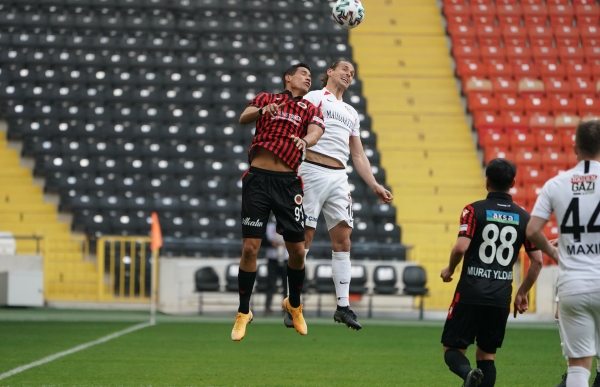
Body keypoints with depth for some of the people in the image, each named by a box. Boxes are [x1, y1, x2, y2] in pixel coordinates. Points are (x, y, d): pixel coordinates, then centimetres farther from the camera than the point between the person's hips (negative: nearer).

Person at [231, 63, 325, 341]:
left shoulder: (311, 110, 13)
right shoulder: (266, 99, 11)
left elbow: (316, 131, -8)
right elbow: (243, 118, -6)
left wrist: (305, 140, -32)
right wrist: (262, 111, -27)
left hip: (287, 182, 2)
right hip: (258, 179, -2)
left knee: (297, 250, 1)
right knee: (250, 247, -7)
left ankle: (294, 305, 28)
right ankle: (243, 313, 6)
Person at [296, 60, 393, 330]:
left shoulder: (351, 113, 26)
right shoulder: (314, 98, 6)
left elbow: (358, 155, 25)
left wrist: (375, 186, 17)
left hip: (339, 177, 6)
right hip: (314, 170, -6)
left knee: (343, 238, -1)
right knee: (304, 236, -7)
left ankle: (343, 306, 0)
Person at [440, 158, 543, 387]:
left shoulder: (474, 210, -4)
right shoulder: (523, 217, 7)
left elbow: (461, 247, -16)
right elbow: (537, 260, 6)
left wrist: (449, 270, 4)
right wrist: (522, 293, 18)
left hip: (470, 293, -3)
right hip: (501, 297, 3)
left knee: (453, 349, 5)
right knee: (487, 355, 13)